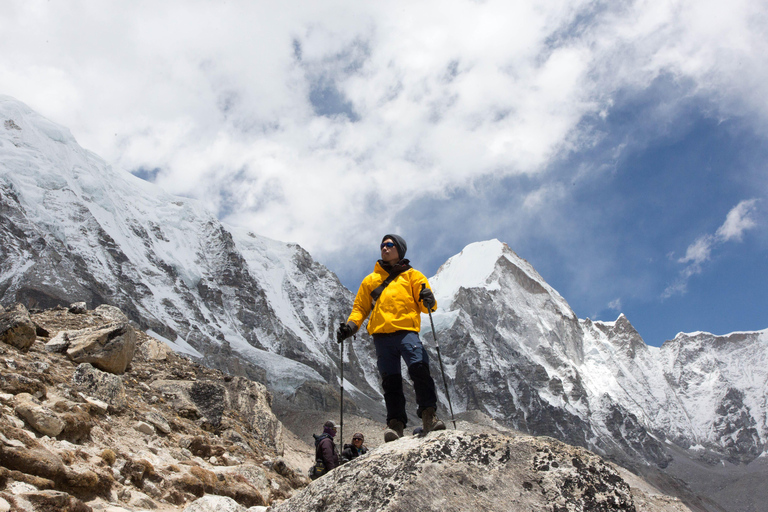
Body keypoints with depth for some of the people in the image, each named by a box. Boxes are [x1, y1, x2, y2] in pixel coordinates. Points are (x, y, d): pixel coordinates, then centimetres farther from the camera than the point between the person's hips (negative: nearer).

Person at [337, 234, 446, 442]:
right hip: (381, 335, 2)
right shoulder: (370, 280, 27)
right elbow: (360, 307, 25)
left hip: (407, 330, -2)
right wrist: (351, 325, 5)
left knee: (419, 369, -22)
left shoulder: (412, 275, 20)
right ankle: (395, 423, -7)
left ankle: (429, 415, -20)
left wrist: (428, 301, -14)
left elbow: (426, 304, 11)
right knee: (390, 379, -7)